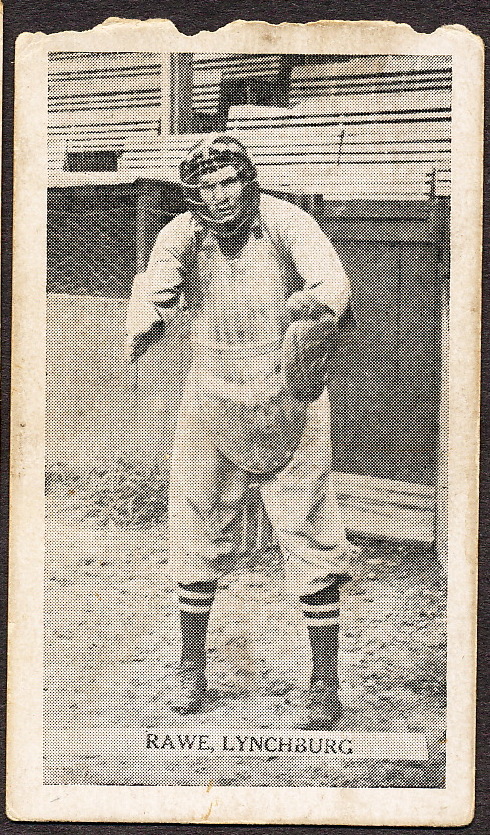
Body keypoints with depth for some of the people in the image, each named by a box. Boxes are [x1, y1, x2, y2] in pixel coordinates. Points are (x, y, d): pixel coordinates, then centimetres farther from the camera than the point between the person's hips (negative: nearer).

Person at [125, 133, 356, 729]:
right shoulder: (182, 235, -3)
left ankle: (325, 685, 10)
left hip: (290, 401, -2)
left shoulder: (287, 223, -11)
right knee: (196, 531, 8)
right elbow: (154, 283, -21)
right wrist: (145, 321, -44)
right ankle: (191, 668, 25)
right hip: (211, 402, 3)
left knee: (309, 535, -2)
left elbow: (331, 280, -27)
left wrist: (320, 306, -51)